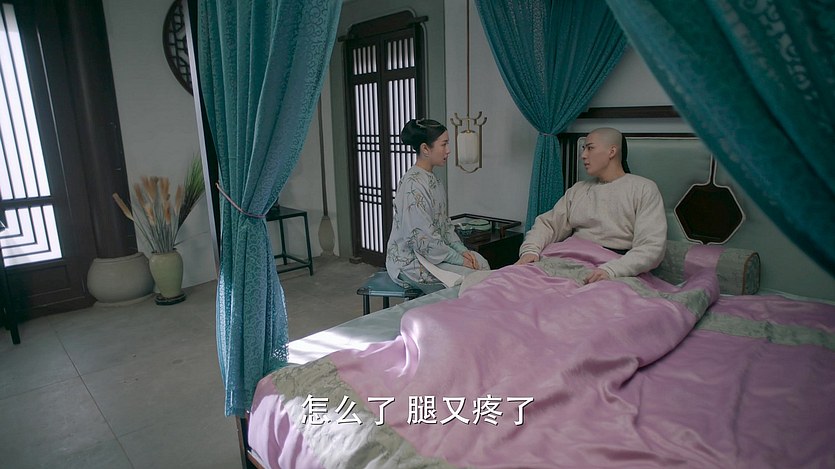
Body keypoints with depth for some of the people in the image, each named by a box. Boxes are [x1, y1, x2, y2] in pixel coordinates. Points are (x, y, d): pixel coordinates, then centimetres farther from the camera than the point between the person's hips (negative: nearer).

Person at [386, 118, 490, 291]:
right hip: (410, 262, -9)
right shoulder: (413, 185, -23)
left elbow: (444, 222, 14)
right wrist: (458, 259, -17)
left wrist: (461, 249, 1)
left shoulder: (432, 180, 8)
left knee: (481, 263, -2)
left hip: (434, 250, 9)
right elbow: (422, 239, -25)